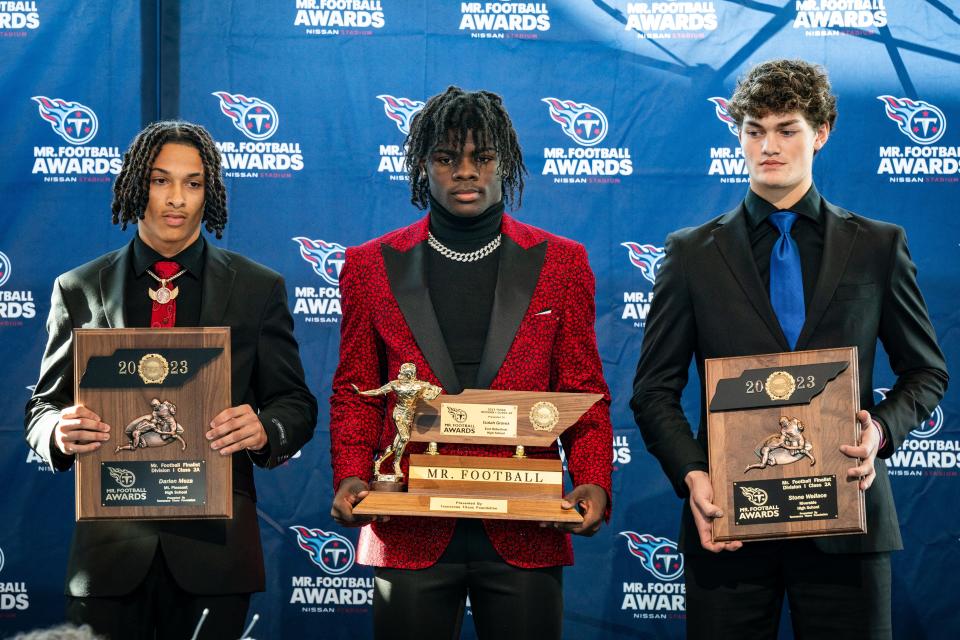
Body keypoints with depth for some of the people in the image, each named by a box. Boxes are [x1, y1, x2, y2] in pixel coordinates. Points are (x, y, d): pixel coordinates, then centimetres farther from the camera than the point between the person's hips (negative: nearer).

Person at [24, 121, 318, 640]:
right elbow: (43, 406, 9)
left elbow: (294, 403, 6)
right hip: (110, 546, 0)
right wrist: (59, 431, -15)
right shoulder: (78, 290, 8)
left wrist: (265, 430, -17)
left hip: (212, 544, 0)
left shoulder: (259, 288, 6)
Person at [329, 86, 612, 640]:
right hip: (411, 534, 0)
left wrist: (593, 484, -9)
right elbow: (356, 394, 10)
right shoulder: (372, 267, 8)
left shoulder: (560, 263, 7)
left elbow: (585, 394, 7)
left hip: (525, 535, 0)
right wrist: (350, 479, -7)